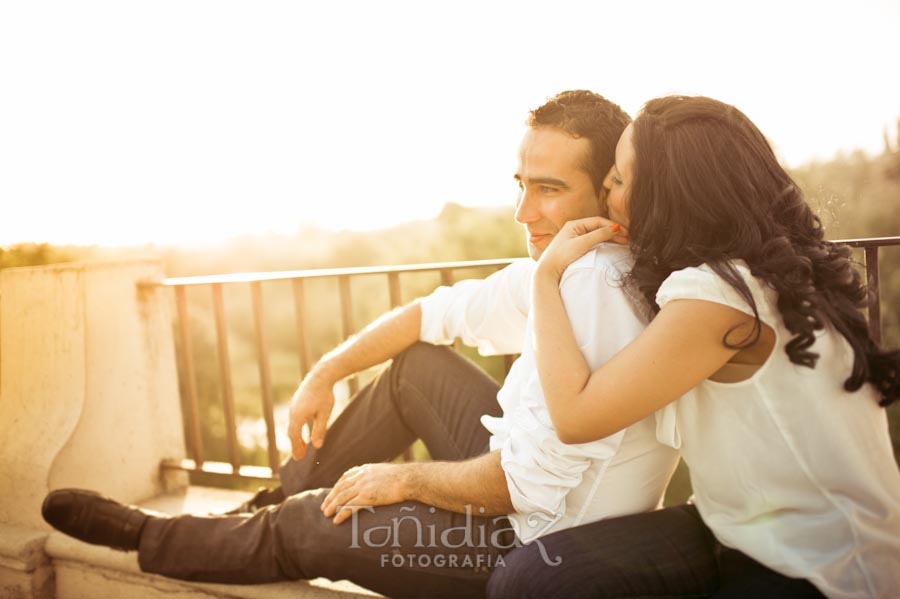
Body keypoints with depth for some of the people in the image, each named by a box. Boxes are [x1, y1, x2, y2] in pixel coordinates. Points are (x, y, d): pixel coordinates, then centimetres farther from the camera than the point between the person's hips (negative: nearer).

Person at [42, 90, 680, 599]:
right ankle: (279, 500, 26)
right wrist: (324, 374, 8)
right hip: (522, 479, 8)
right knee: (414, 364, 12)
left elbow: (524, 485, -30)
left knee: (305, 527, 0)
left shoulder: (591, 285, -30)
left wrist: (404, 478, -14)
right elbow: (437, 313, 11)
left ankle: (144, 538, 29)